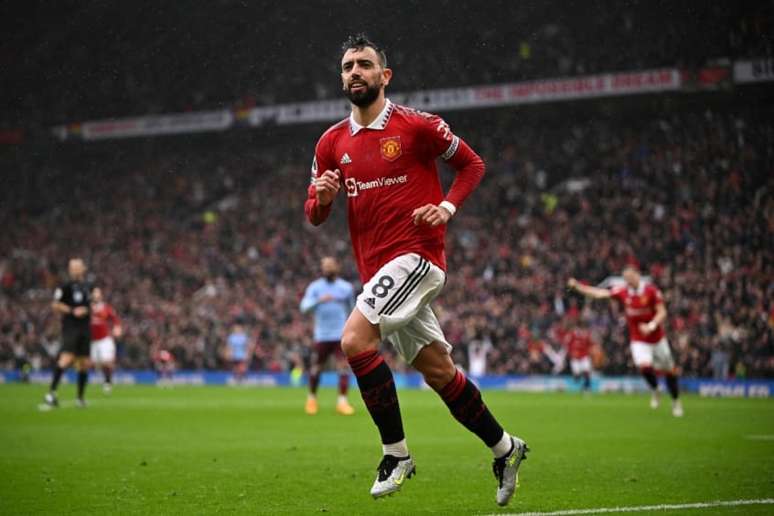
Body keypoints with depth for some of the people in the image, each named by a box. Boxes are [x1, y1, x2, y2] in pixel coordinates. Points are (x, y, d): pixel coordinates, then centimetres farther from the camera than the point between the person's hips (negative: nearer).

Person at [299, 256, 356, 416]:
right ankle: (312, 398, 27)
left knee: (343, 366, -14)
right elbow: (304, 307, -10)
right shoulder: (315, 287, 2)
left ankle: (342, 401, -12)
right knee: (316, 368, 6)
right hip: (321, 335, 0)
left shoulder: (346, 287, 6)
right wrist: (319, 300, -26)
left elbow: (351, 310, 18)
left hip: (341, 336, 0)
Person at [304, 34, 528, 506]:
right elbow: (314, 215, 13)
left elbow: (472, 164, 5)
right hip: (376, 268, 6)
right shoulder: (332, 144, 10)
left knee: (355, 340, -23)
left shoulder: (417, 125, -5)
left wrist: (447, 207, -10)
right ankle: (504, 449, 28)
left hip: (415, 253, -6)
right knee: (437, 370, 11)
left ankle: (396, 453, -12)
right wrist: (322, 197, -10)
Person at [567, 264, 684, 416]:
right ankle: (654, 391, 7)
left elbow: (662, 312, -12)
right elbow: (600, 294, -8)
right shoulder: (623, 292, -6)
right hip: (638, 340, 1)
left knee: (669, 371, 7)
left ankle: (676, 401, 28)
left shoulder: (651, 291, -13)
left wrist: (652, 325, -29)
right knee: (644, 366, -23)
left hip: (657, 338, -1)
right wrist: (577, 286, -16)